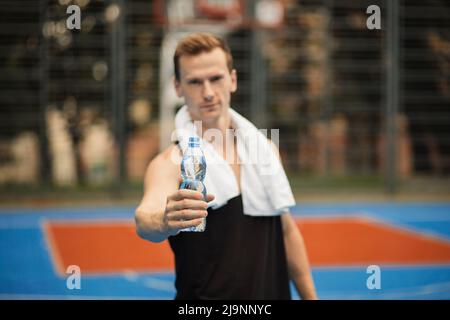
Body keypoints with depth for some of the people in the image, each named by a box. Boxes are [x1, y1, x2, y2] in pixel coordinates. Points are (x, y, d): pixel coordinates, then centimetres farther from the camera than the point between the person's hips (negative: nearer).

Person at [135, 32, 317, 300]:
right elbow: (146, 218, -33)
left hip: (275, 291, 4)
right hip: (205, 296, -4)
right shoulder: (171, 163, -13)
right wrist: (163, 222, -53)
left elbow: (287, 231, 11)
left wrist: (310, 295, 7)